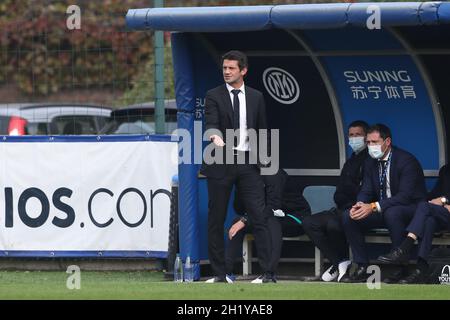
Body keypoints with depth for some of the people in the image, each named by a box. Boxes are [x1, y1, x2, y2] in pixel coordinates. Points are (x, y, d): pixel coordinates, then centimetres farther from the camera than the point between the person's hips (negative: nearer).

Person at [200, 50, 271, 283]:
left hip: (248, 162, 1)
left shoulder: (256, 97, 10)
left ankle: (267, 271, -10)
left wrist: (262, 159, 10)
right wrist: (215, 136, -37)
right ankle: (219, 273, 8)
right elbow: (211, 123, -15)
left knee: (259, 217, -8)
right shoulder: (214, 96, 1)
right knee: (216, 220, 2)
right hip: (221, 163, -1)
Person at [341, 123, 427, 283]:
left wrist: (374, 207, -36)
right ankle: (362, 267, -10)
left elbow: (405, 196, -27)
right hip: (382, 211, 7)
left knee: (392, 213, -40)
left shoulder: (407, 160, -19)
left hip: (411, 209, -7)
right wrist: (360, 205, -22)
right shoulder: (370, 163, 5)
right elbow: (366, 191, 5)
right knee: (348, 217, -12)